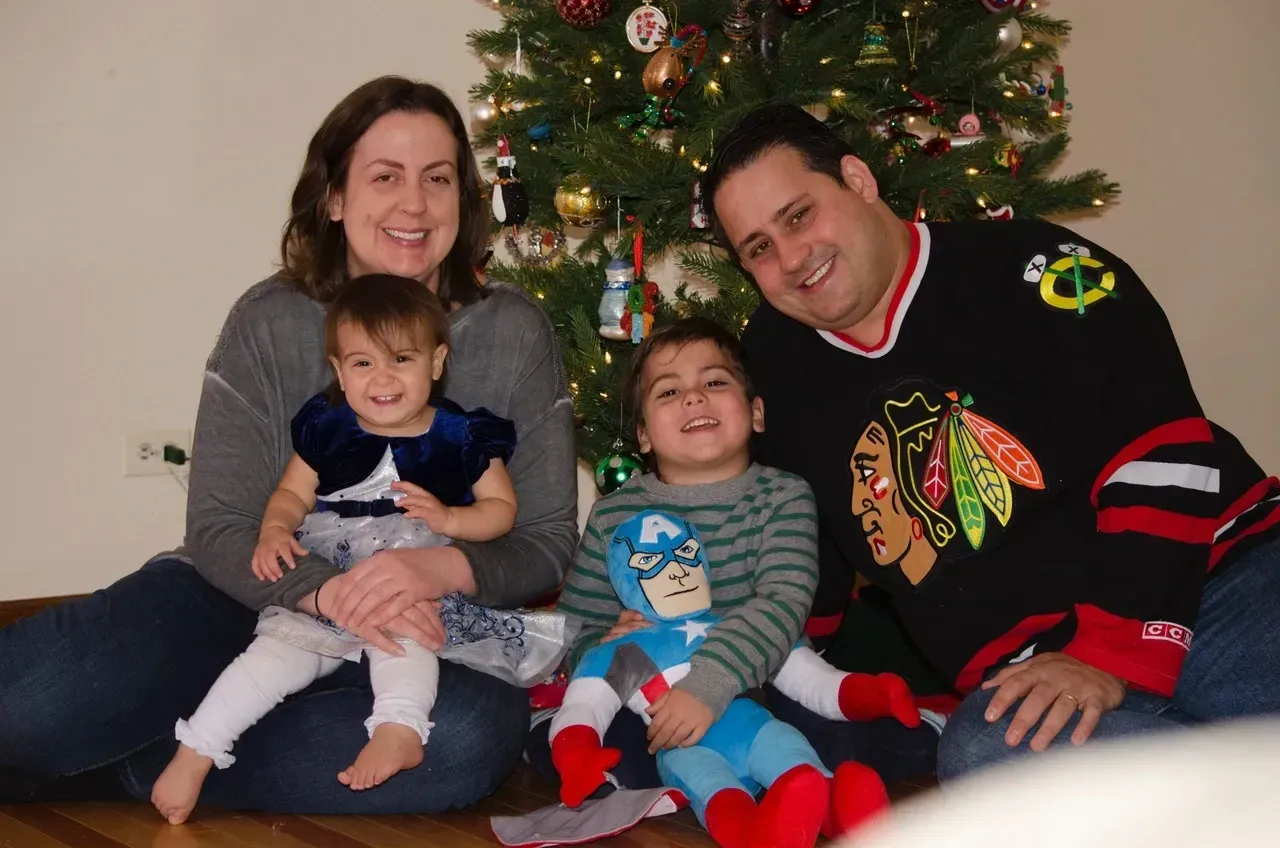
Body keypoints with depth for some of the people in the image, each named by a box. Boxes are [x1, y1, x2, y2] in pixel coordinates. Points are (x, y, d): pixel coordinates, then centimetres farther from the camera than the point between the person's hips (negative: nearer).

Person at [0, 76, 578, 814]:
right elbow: (220, 529, -8)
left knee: (472, 738, -36)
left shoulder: (514, 334, -4)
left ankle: (120, 768, -19)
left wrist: (446, 568, -26)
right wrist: (326, 593, -30)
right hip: (261, 599, -1)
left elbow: (548, 540, -3)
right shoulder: (268, 324, -5)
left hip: (430, 634, 2)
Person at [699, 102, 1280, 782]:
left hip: (1225, 573, -4)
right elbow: (807, 579, 29)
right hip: (1025, 678, 5)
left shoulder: (1029, 271, 1)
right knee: (979, 753, -33)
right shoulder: (775, 366, 16)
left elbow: (1165, 453, -8)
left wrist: (1112, 650, -16)